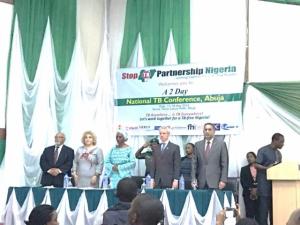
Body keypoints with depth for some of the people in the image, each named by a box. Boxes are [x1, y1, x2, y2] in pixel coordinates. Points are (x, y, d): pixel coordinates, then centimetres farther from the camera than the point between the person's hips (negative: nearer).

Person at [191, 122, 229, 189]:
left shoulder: (221, 143, 3)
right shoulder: (198, 144, 11)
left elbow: (224, 164, 0)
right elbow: (194, 163, 10)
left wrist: (223, 180, -7)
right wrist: (193, 179, 1)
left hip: (215, 182, -2)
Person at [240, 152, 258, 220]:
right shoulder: (244, 169, 16)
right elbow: (243, 182, 4)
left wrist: (257, 189, -13)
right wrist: (251, 189, -11)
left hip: (259, 194, 0)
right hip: (248, 194, 0)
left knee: (258, 214, -8)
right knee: (250, 214, -10)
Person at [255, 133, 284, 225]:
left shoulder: (278, 153, 15)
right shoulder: (263, 150, -7)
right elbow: (256, 165, -11)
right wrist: (266, 168, -26)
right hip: (265, 185, -7)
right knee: (264, 208, -6)